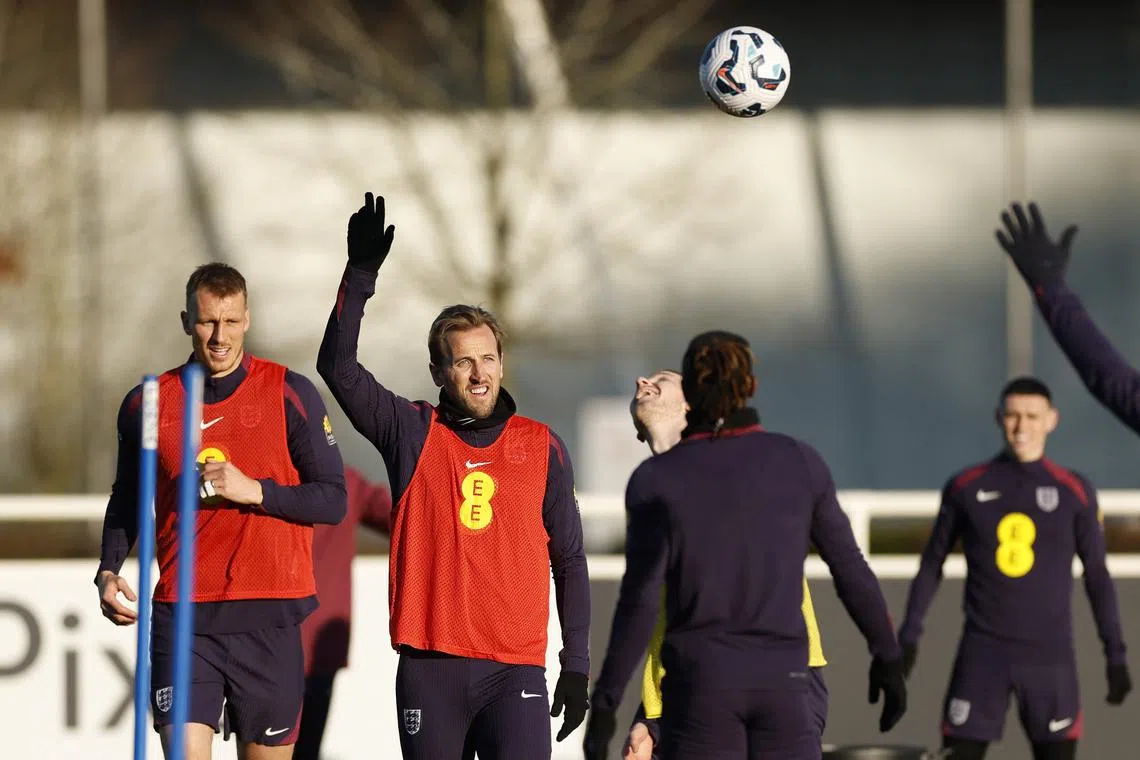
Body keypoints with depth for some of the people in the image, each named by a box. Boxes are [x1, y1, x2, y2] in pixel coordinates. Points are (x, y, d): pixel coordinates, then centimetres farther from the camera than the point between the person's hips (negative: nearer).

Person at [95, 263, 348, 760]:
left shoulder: (289, 394, 1)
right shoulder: (148, 404, 7)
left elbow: (332, 500, 0)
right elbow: (126, 500, 21)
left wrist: (254, 490, -13)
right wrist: (108, 571, 5)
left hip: (268, 617, -1)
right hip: (183, 615, 1)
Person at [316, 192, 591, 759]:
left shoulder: (542, 447, 9)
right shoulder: (413, 434, 7)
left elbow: (568, 559, 12)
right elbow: (338, 367, -5)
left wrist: (577, 665, 8)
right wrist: (360, 274, -14)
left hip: (515, 667, 0)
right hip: (429, 668, 1)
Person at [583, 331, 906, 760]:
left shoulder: (656, 480, -6)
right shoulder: (800, 463, 2)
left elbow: (639, 602, -11)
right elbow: (849, 568, 8)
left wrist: (605, 702, -6)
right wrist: (888, 656, 18)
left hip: (699, 679, -2)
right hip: (780, 679, 2)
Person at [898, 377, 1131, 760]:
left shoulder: (1074, 491, 4)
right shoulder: (966, 487, 4)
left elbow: (1097, 574, 9)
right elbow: (932, 564, 12)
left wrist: (1115, 654, 5)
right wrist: (909, 637, 5)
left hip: (1051, 655, 0)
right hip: (984, 651, 0)